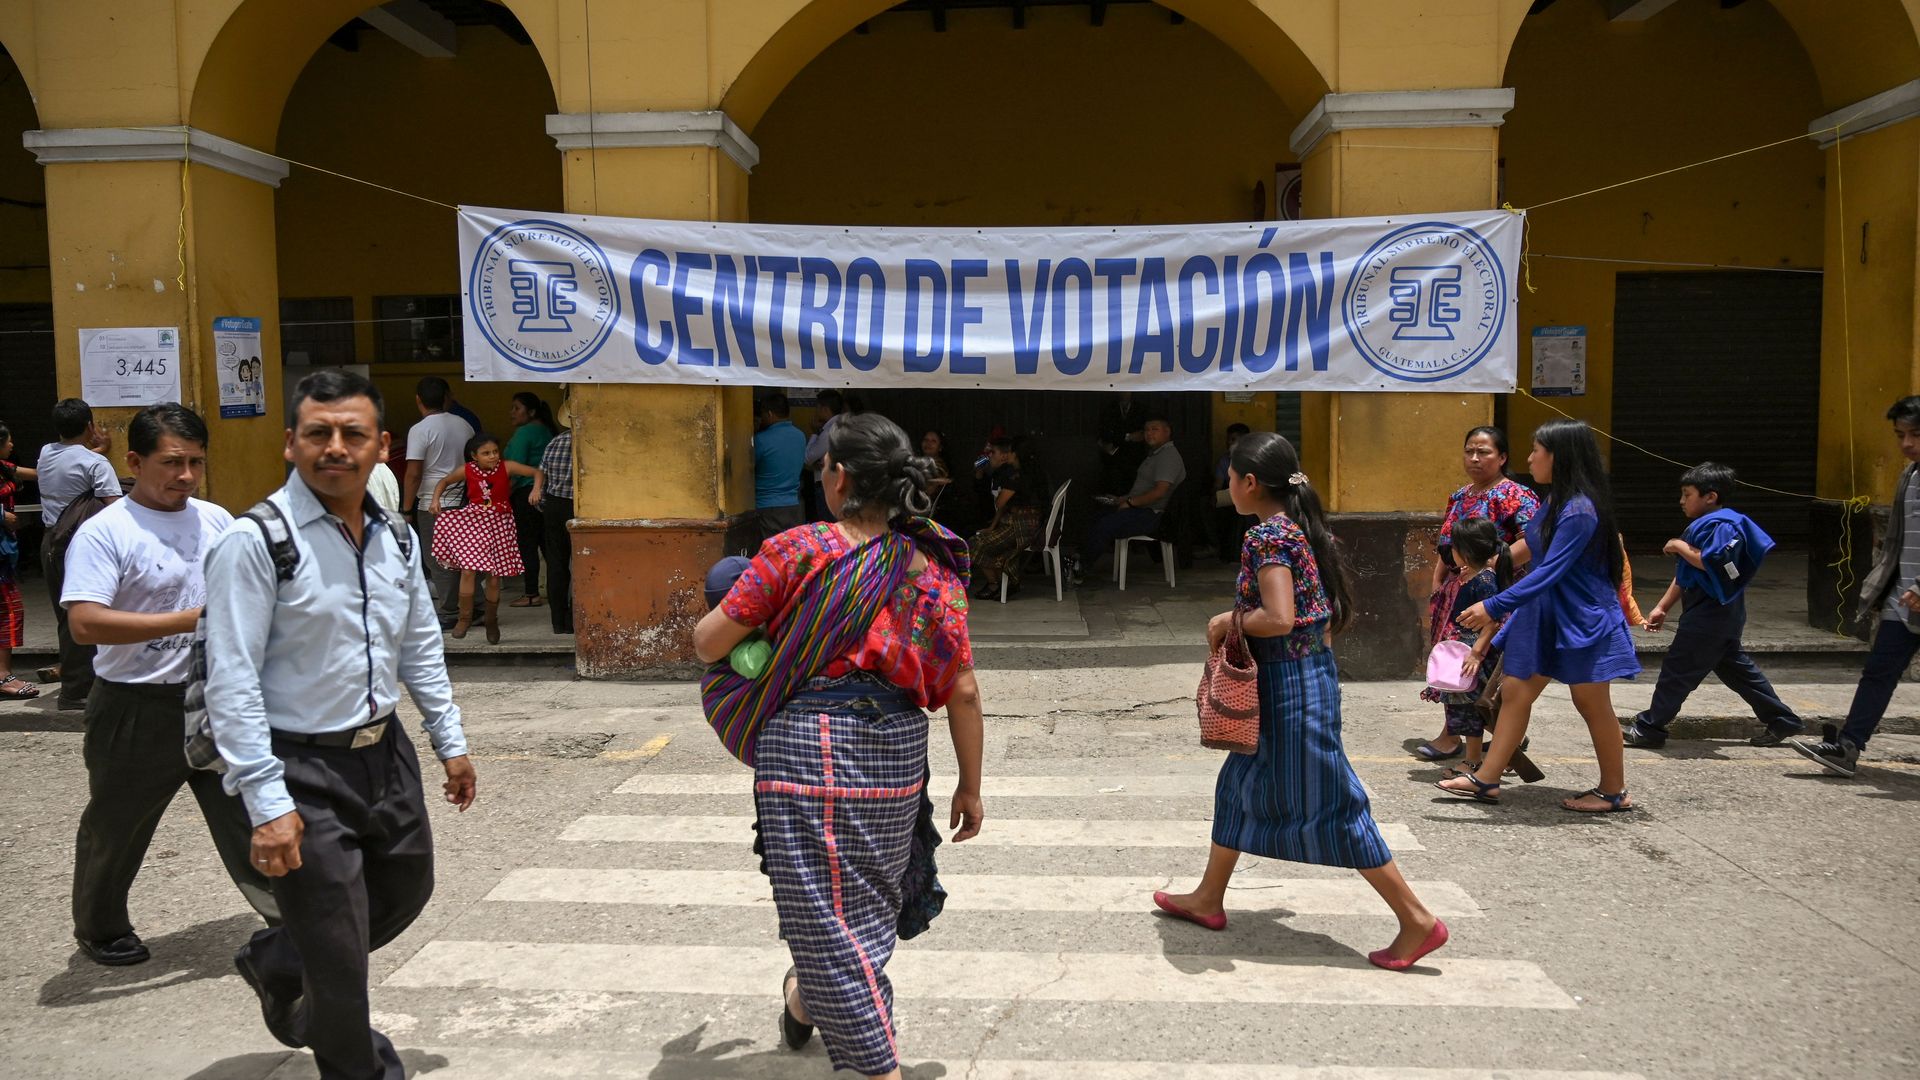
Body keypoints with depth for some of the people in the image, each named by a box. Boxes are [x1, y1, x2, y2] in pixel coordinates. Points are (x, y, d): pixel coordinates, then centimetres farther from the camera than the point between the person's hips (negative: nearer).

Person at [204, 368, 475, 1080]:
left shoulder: (396, 538, 4)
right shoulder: (255, 542, -17)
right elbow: (232, 684, -18)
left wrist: (450, 742, 15)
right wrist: (268, 805, -21)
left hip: (385, 751, 7)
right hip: (302, 769, -7)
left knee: (406, 890, 26)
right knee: (338, 958, 5)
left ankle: (276, 965, 52)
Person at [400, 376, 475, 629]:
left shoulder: (420, 430, -11)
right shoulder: (464, 425, 8)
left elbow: (413, 474, -14)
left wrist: (406, 509, -8)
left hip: (432, 505, -6)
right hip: (464, 501, 6)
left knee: (440, 562, 1)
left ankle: (449, 614, 4)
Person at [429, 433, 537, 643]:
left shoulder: (506, 467, -8)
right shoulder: (467, 471, -4)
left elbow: (536, 472, -6)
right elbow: (444, 481, 13)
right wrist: (435, 500, -2)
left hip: (498, 524, 0)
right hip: (473, 522, 0)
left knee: (494, 576, 4)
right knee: (467, 570, -11)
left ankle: (492, 621, 23)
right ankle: (465, 616, 8)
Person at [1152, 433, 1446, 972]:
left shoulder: (1267, 535, -19)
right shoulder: (1301, 526, 9)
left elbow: (1279, 619, -29)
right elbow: (1331, 612, 14)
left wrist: (1228, 621, -13)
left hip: (1291, 684, -10)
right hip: (1309, 670, 10)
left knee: (1326, 805, -2)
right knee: (1239, 784, 19)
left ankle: (1417, 920, 6)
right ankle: (1209, 898, 32)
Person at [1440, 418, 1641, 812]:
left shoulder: (1580, 511, -22)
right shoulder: (1555, 502, 8)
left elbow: (1550, 572, -26)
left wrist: (1494, 607, -27)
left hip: (1582, 620, -9)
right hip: (1544, 614, 9)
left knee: (1592, 704, 4)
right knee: (1514, 691, 7)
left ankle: (1614, 791, 20)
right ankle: (1486, 779, 11)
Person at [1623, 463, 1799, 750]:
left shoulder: (1722, 525, -15)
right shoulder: (1702, 525, 17)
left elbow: (1714, 563, -32)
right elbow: (1684, 576, 20)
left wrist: (1681, 547, -20)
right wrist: (1662, 607, 17)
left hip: (1710, 614, -11)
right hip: (1718, 614, 11)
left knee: (1678, 667, -7)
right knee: (1734, 666, 17)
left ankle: (1649, 728, -3)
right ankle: (1780, 721, 24)